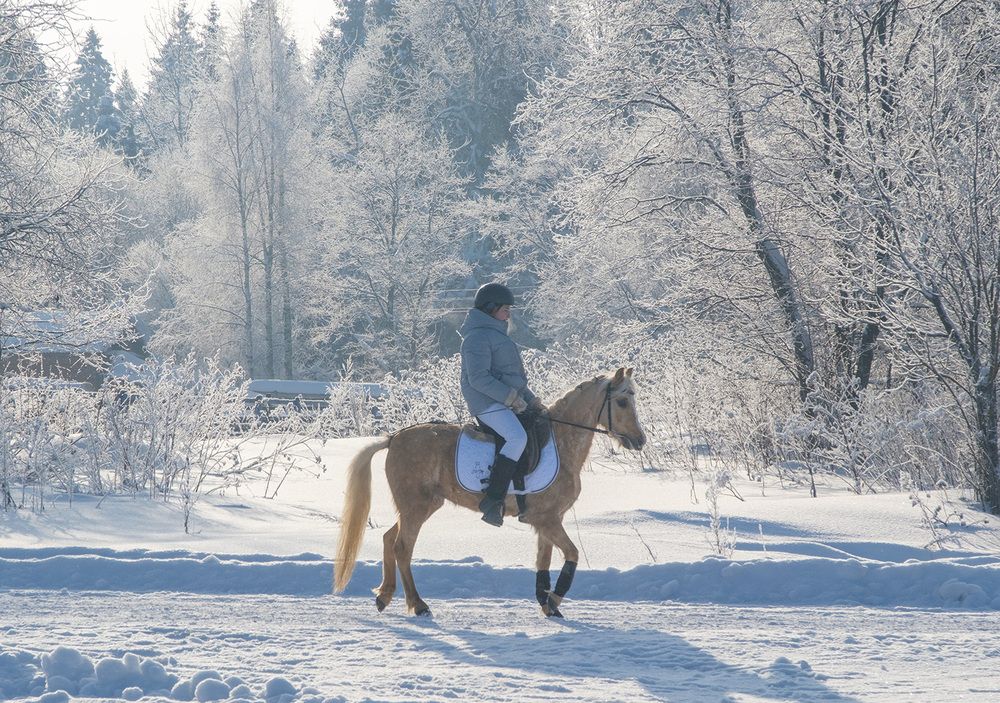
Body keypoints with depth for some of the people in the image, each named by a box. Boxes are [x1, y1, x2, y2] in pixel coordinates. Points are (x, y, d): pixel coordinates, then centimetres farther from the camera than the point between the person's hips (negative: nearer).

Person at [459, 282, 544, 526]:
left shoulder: (495, 334, 22)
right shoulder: (478, 337, -12)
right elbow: (478, 378, -21)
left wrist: (530, 399, 18)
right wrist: (512, 397, -21)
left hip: (507, 401, 11)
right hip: (487, 403, -11)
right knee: (517, 438, -30)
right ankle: (493, 500, -34)